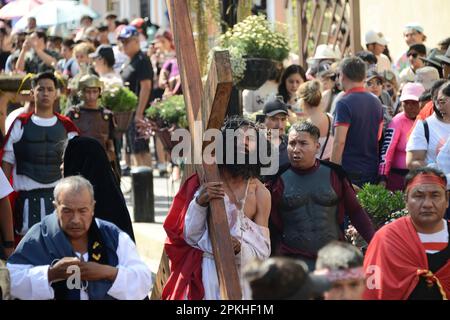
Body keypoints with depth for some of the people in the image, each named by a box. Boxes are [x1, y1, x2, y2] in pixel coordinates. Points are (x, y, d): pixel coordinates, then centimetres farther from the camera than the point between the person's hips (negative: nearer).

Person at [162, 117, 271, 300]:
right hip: (203, 271, -1)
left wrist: (240, 249, -18)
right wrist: (199, 202, -17)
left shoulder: (260, 193, 2)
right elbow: (190, 234, -1)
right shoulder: (204, 181, -1)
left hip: (241, 274, 1)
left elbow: (262, 250, 3)